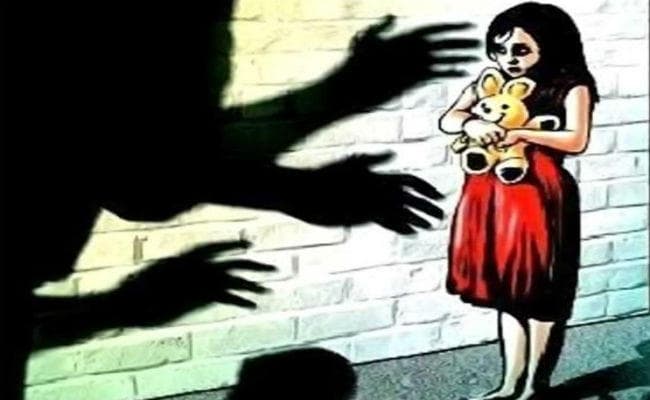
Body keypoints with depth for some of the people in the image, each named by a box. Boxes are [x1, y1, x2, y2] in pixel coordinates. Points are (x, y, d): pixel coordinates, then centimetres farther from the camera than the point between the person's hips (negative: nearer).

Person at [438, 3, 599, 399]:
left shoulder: (570, 87, -5)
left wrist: (519, 133, -21)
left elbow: (576, 140, -16)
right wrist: (471, 122, -18)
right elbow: (447, 119, 4)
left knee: (540, 296, 5)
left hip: (540, 196, -5)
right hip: (494, 198, 5)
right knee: (506, 292, 13)